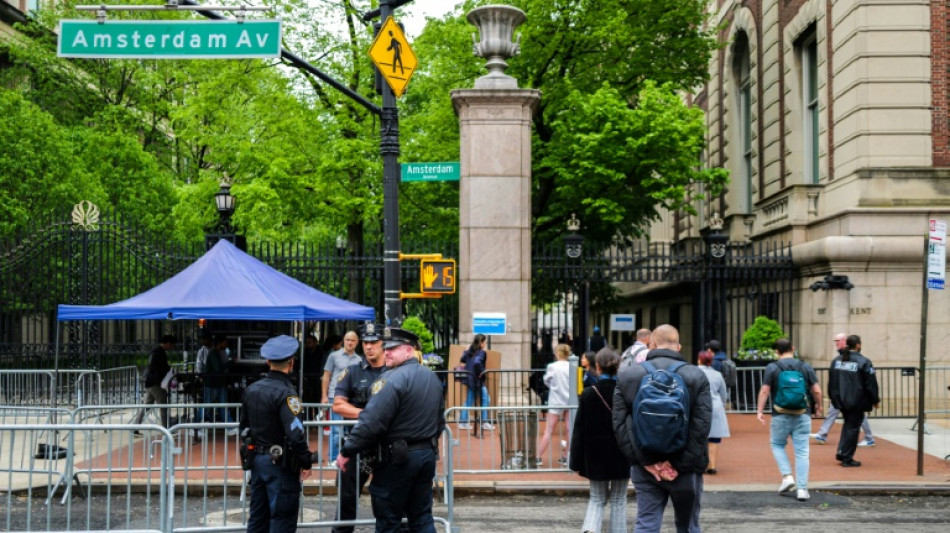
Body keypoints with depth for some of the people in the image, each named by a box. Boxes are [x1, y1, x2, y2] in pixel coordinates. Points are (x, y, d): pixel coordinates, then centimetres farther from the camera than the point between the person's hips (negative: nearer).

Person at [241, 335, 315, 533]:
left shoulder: (251, 389, 5)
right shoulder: (285, 393, -19)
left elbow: (244, 428, 16)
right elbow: (295, 434, -26)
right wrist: (306, 462, -14)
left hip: (257, 460, 8)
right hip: (280, 464, -7)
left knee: (257, 516, 16)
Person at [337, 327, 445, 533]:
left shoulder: (393, 379, -17)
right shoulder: (432, 377, 11)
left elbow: (370, 423, -23)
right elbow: (440, 421, 19)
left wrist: (346, 452, -15)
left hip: (396, 459, -8)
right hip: (427, 454, 8)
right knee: (422, 516, 14)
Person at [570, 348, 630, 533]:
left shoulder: (588, 394, -7)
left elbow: (579, 431, -6)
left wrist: (576, 462, 1)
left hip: (596, 457, 0)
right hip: (622, 457, 0)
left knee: (597, 499, 13)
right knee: (618, 501, 12)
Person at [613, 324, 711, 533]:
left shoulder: (627, 375, 1)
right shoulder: (696, 377, -5)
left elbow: (619, 424, -3)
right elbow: (701, 427, -12)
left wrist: (643, 461, -5)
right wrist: (681, 464, -10)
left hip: (644, 467, 1)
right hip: (684, 469, -1)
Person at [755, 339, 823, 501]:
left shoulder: (772, 368, -3)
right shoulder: (805, 367, 3)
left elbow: (764, 391, -8)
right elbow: (817, 391, 1)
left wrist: (760, 411, -1)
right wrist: (818, 407, 18)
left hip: (781, 416, -2)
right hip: (802, 416, 2)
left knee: (777, 445, 19)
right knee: (801, 452, 5)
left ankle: (787, 476, 3)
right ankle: (802, 489, 2)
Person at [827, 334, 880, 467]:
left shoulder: (836, 360, 6)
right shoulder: (863, 362, -12)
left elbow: (831, 382, 12)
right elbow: (870, 384, -10)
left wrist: (834, 397, 22)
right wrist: (875, 400, 1)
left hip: (841, 400, 6)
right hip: (856, 401, -6)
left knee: (848, 424, 22)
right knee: (853, 427, 3)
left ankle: (841, 452, 14)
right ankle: (847, 458, 5)